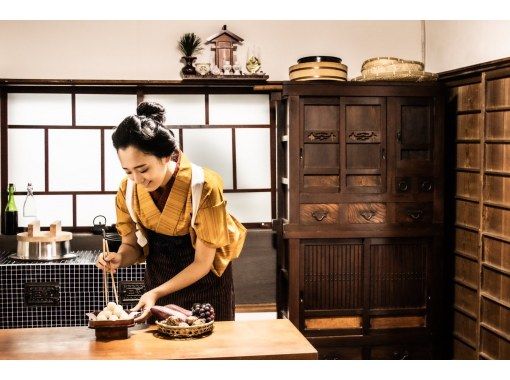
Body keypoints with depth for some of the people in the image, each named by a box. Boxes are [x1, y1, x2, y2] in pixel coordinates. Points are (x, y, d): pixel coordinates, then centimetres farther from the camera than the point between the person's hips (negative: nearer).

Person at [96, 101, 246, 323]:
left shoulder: (204, 187, -28)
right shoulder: (128, 190, -15)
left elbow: (203, 263, -21)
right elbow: (131, 245, 0)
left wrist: (156, 293, -30)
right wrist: (119, 258, -23)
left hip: (205, 285, -3)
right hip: (157, 280, 3)